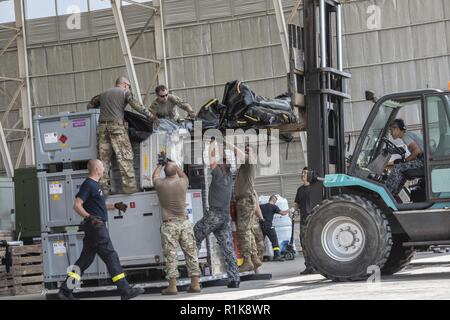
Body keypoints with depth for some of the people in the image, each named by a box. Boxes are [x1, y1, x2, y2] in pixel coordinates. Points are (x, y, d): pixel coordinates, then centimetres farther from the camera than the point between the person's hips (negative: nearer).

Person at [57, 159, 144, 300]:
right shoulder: (88, 185, -11)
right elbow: (77, 205, -18)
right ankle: (125, 291, -6)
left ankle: (65, 290, 8)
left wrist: (115, 206, 26)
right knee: (111, 257, -8)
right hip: (96, 227, -10)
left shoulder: (95, 185, 20)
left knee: (85, 259, 9)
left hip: (95, 227, 10)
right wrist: (89, 217, -31)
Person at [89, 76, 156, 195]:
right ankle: (129, 185, -9)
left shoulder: (103, 94, 24)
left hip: (102, 126, 5)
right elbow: (136, 105, -5)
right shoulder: (125, 92, 9)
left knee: (103, 158, 4)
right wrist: (150, 115, -5)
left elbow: (90, 105, 30)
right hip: (117, 126, -5)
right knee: (125, 156, -4)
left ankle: (103, 187, 1)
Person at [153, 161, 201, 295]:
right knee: (191, 252, 7)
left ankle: (172, 286, -4)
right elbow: (184, 175, 25)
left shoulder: (160, 184, -4)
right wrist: (174, 166, 38)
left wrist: (160, 165, 37)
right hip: (184, 222, 2)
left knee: (171, 255, -2)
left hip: (169, 225, -2)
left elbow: (155, 176, 21)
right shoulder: (182, 182, -1)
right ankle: (195, 283, 7)